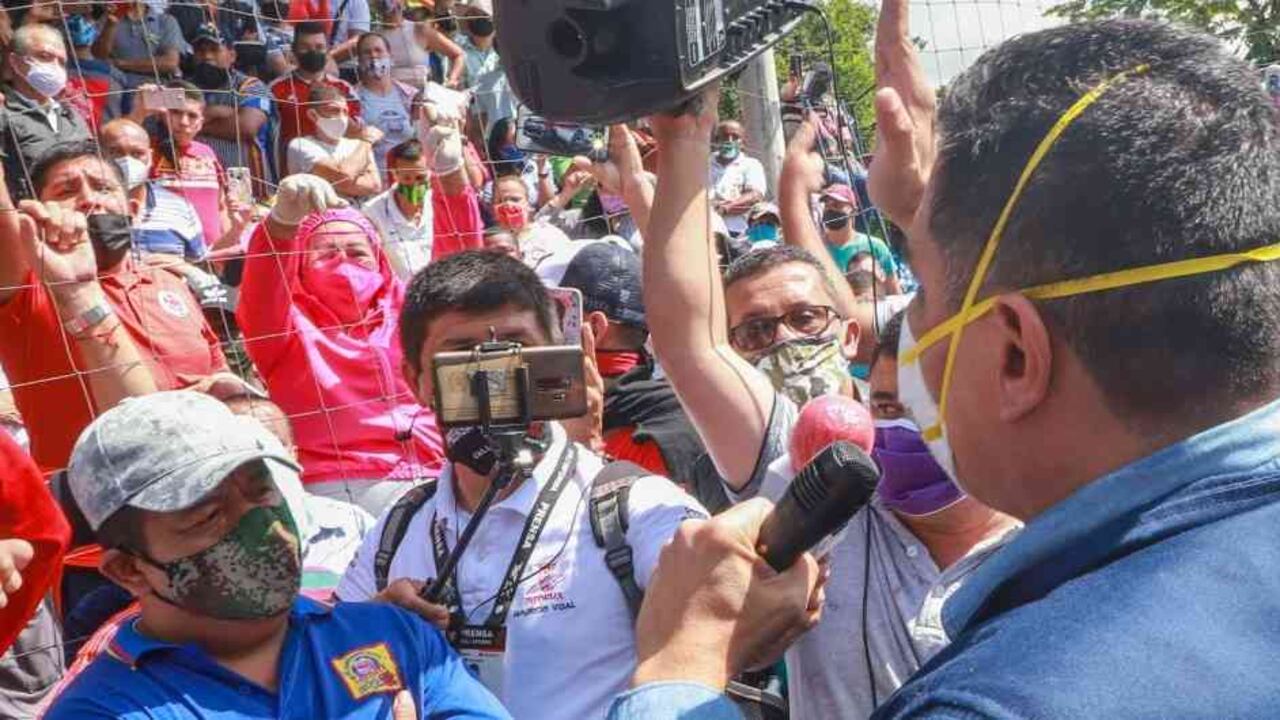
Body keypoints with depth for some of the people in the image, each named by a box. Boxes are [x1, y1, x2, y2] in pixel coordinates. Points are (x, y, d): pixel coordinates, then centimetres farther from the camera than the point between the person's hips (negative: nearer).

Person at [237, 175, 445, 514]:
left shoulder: (404, 307, 23)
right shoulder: (291, 323, 14)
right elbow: (260, 296, -6)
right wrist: (284, 217, -26)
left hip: (434, 480, 4)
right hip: (342, 486, -3)